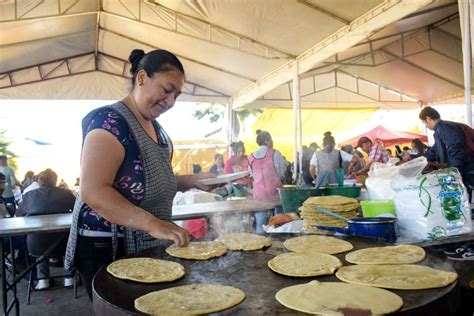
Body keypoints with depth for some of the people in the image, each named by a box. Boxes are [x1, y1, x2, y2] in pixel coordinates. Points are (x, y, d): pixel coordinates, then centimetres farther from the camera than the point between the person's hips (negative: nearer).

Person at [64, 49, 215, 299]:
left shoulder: (155, 127, 11)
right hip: (108, 248, -9)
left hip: (149, 247, 9)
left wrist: (192, 180, 6)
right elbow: (93, 192, -27)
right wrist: (153, 224, -34)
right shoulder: (110, 121, -17)